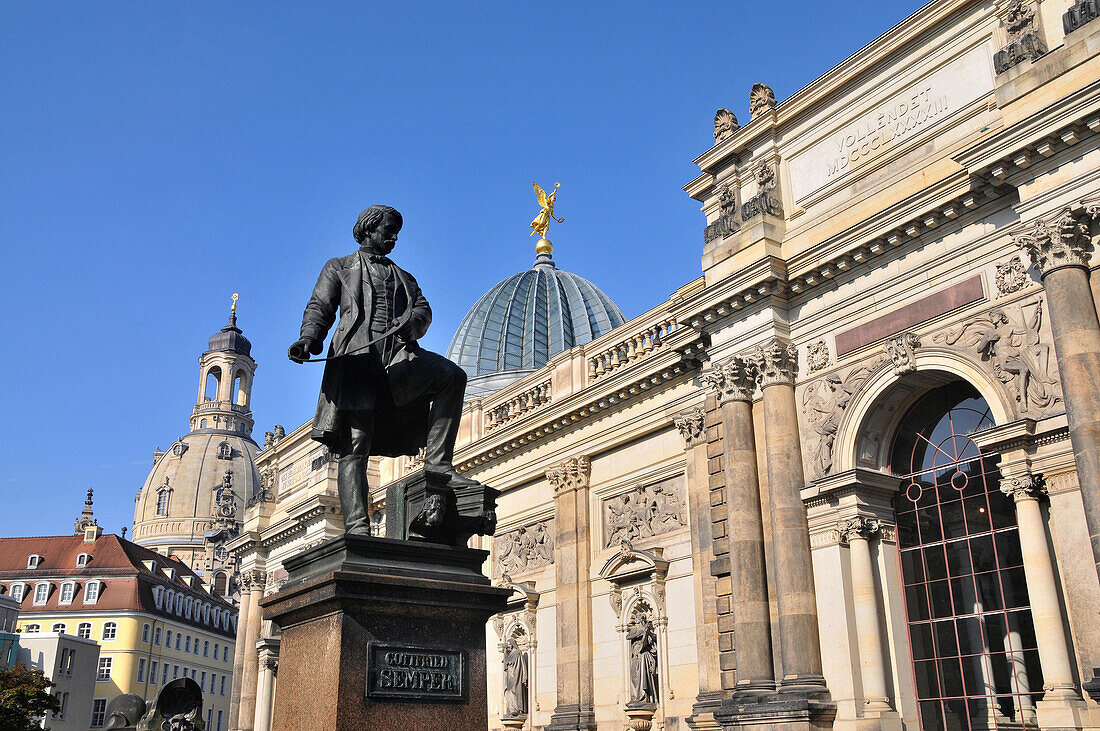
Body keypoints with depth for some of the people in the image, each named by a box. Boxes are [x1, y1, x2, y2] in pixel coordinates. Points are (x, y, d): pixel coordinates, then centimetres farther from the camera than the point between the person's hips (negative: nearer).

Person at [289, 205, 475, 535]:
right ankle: (357, 527, -22)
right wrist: (309, 338, -11)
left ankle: (438, 461, -20)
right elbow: (320, 307, 11)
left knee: (453, 375, -23)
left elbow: (423, 309, 14)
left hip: (397, 354, 4)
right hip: (356, 354, -3)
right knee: (356, 440, -16)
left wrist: (411, 324, -11)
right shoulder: (339, 267, 25)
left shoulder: (404, 277, 32)